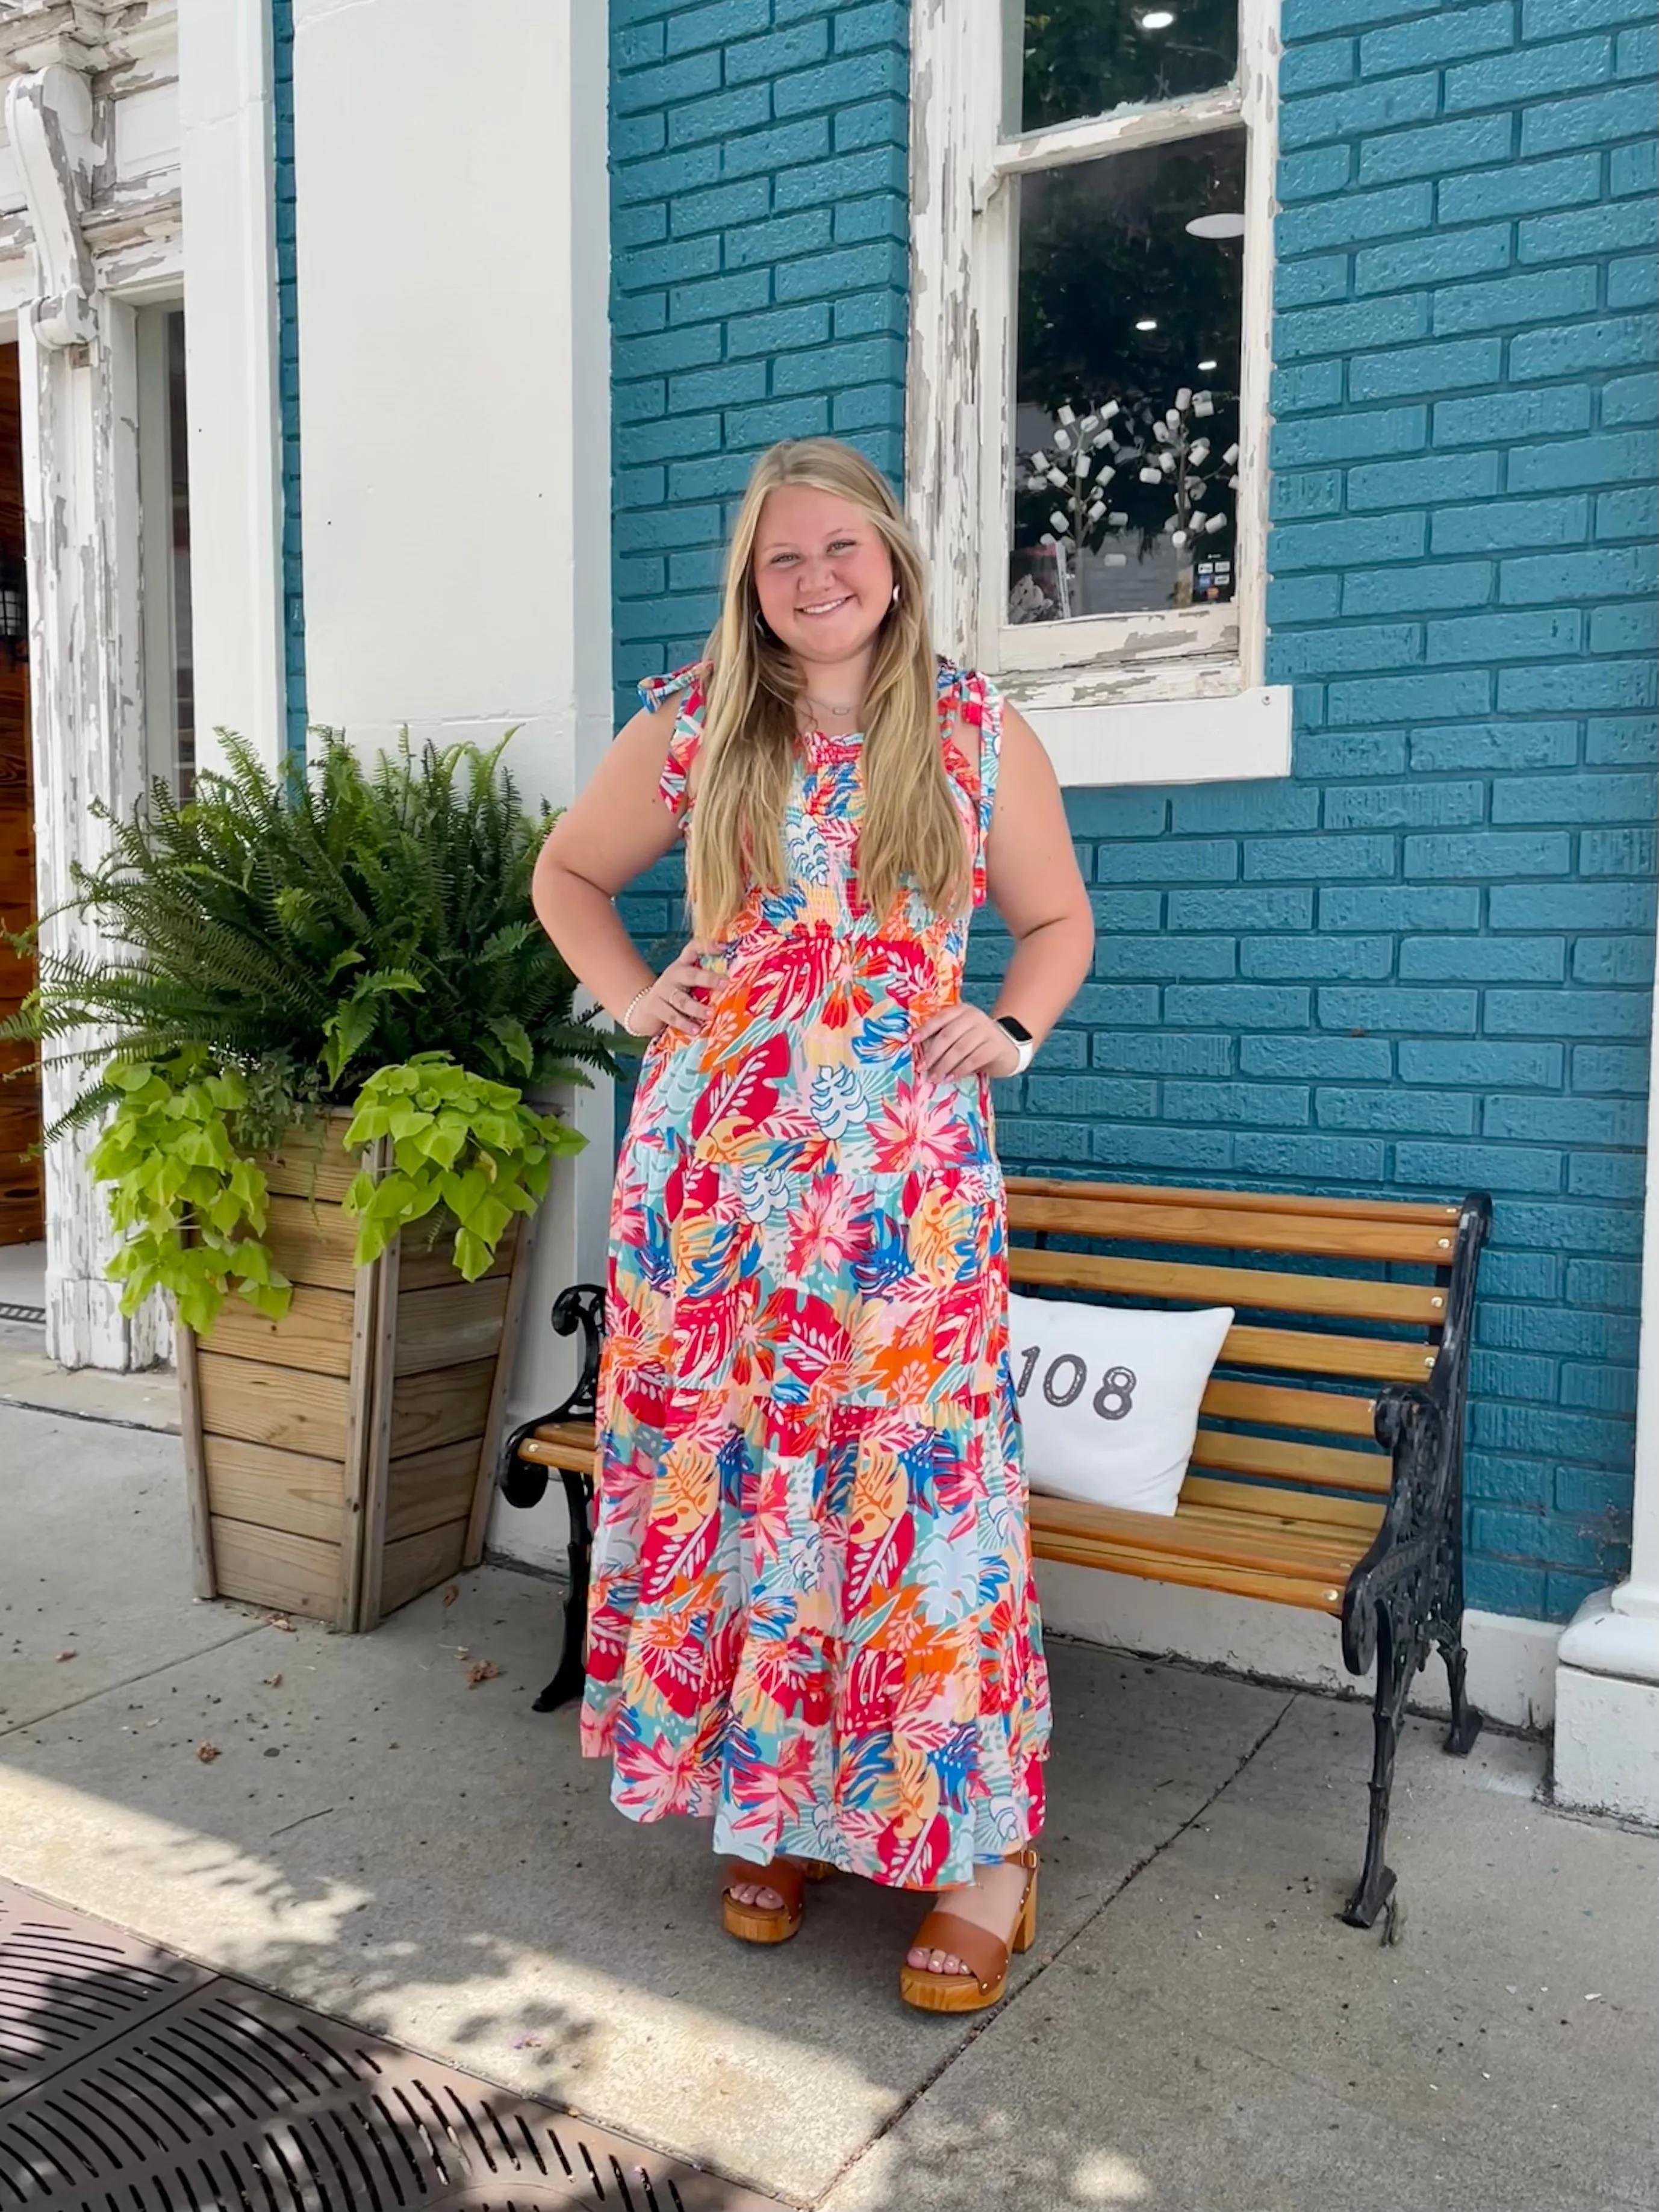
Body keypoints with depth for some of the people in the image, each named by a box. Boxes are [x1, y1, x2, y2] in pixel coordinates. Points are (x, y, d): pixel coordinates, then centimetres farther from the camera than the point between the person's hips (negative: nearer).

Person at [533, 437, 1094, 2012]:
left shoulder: (980, 734, 6)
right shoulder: (692, 731, 8)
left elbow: (1057, 919, 18)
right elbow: (567, 875, 21)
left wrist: (1011, 1028, 0)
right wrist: (633, 998, 6)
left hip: (909, 1181, -1)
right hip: (716, 1165, 2)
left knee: (918, 1484, -3)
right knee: (722, 1474, 6)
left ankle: (980, 1841, 13)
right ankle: (765, 1803, 26)